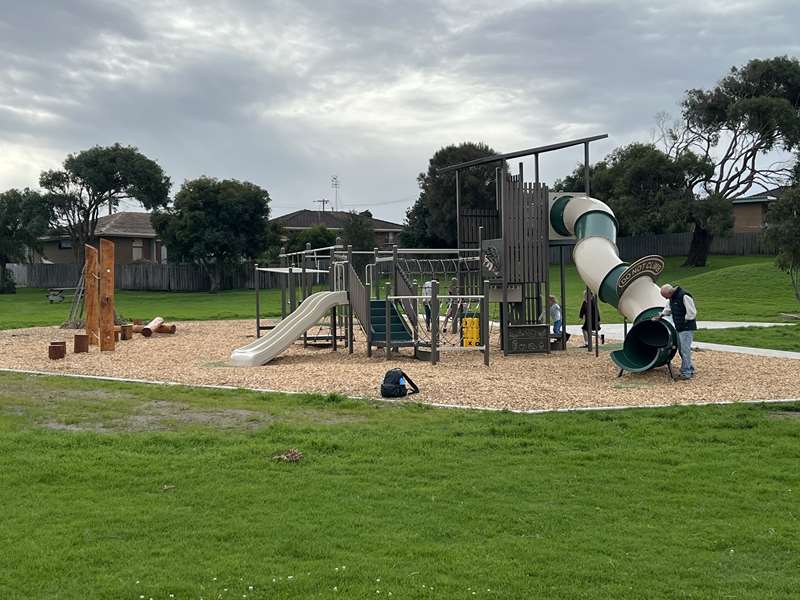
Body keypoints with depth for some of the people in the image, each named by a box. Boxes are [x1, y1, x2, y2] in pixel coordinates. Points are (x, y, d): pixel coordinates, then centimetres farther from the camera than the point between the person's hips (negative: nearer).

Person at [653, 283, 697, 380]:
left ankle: (686, 373, -4)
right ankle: (690, 369, 24)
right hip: (679, 328, 9)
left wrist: (684, 321, -12)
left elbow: (692, 313, -21)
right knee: (681, 349, 14)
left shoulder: (684, 296, -21)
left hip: (687, 328, -9)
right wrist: (660, 316, 16)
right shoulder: (672, 298, 9)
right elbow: (668, 308, 26)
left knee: (685, 350, -9)